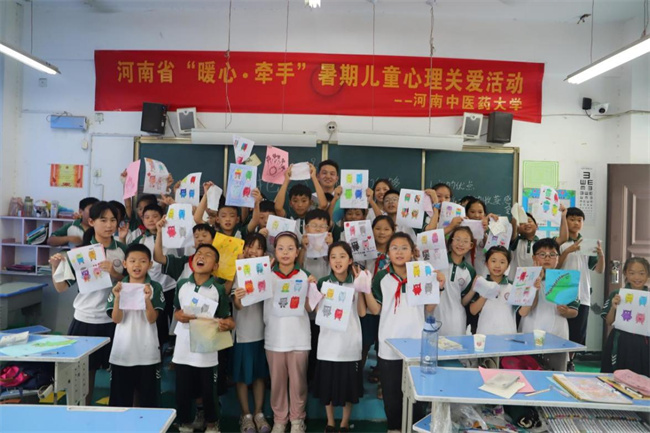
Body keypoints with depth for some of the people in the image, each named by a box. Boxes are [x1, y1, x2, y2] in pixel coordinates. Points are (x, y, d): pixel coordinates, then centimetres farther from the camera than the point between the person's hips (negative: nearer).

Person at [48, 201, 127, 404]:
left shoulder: (123, 250, 0)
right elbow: (61, 288, -3)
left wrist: (115, 274, -16)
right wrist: (55, 267, -19)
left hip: (114, 320, 1)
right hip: (85, 320, -1)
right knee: (85, 371, 9)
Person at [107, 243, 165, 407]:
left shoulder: (155, 287, -5)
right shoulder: (118, 287, 2)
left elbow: (152, 319, -11)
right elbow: (116, 319, -5)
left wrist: (147, 299, -27)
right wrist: (117, 298, -20)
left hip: (147, 352, -2)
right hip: (122, 350, 2)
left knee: (148, 398, 8)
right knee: (120, 398, 12)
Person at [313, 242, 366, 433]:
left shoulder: (356, 281, 0)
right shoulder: (323, 282, -2)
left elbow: (362, 312, -7)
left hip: (350, 342, 0)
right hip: (328, 341, 0)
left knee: (348, 384, 9)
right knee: (327, 383, 9)